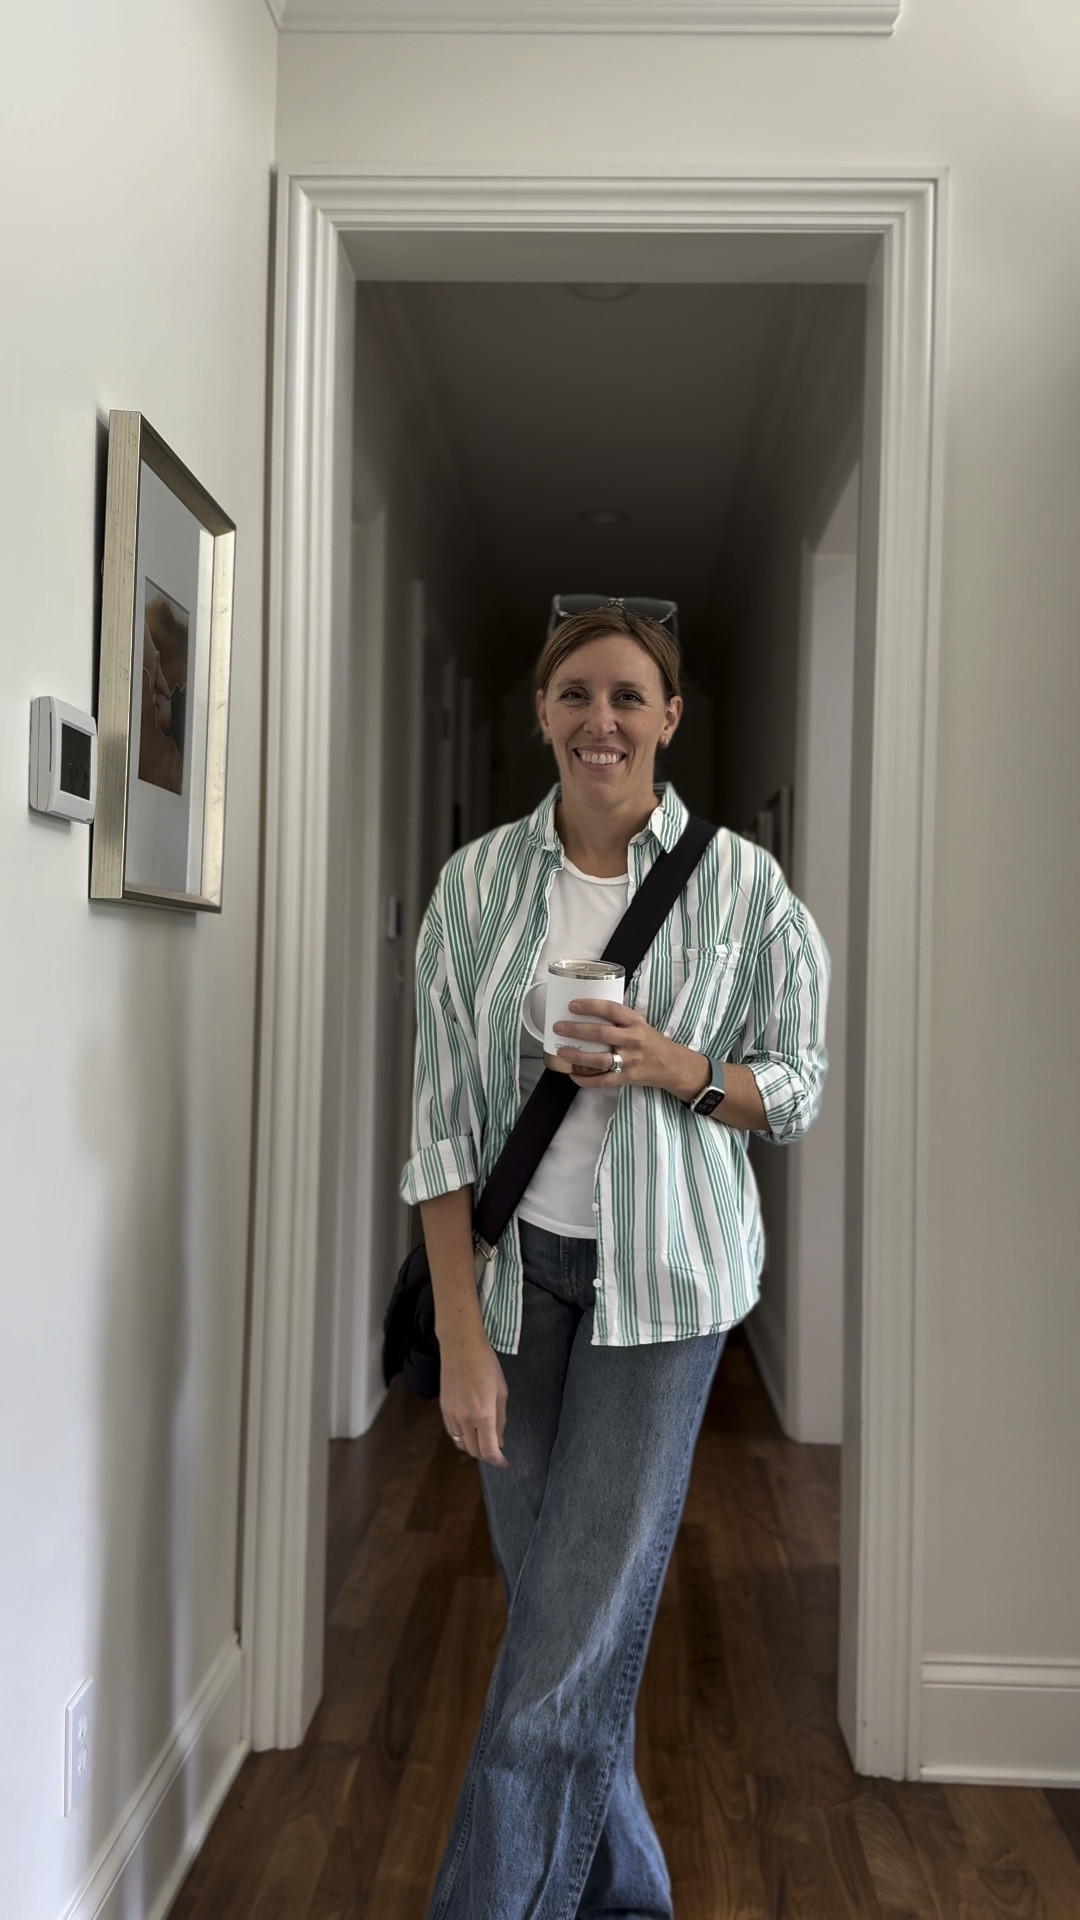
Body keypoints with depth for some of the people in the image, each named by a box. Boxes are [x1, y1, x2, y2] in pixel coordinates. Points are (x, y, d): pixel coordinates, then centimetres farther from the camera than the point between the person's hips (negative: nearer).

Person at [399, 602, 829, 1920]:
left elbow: (796, 1090, 2)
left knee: (570, 1638, -3)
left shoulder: (742, 884, -5)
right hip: (514, 1264, 2)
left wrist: (676, 1069, -19)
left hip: (660, 1278, -2)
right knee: (558, 1604, 13)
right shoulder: (477, 881, -2)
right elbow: (441, 1119, -3)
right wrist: (460, 1337, -7)